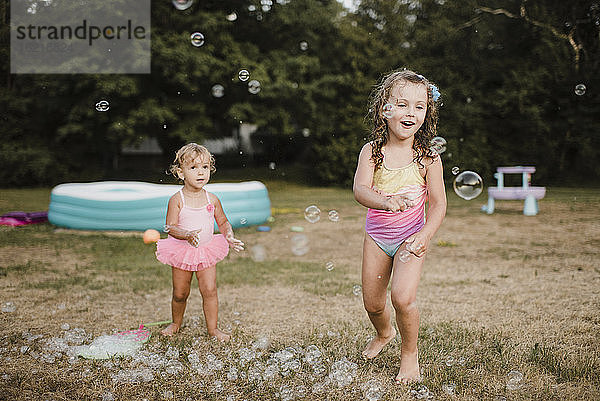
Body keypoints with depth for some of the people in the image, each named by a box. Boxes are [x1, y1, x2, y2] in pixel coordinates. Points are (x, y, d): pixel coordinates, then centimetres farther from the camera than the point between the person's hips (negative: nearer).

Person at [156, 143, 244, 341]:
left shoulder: (212, 199, -3)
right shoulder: (177, 199, -12)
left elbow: (223, 222, 9)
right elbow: (170, 227, -14)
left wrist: (229, 237, -10)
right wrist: (187, 235, -31)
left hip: (206, 251, 2)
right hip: (182, 251, -2)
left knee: (209, 290, -4)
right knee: (180, 293, 9)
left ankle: (212, 328, 10)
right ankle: (176, 323, 34)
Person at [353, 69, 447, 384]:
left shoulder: (428, 158, -11)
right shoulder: (372, 151, -9)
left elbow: (438, 203, -9)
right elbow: (360, 189, -22)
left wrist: (425, 235, -24)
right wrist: (386, 202, -43)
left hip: (410, 236, -2)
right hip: (376, 236, 3)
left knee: (402, 297, -20)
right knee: (372, 303, 11)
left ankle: (409, 353, 7)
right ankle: (384, 333, 47)